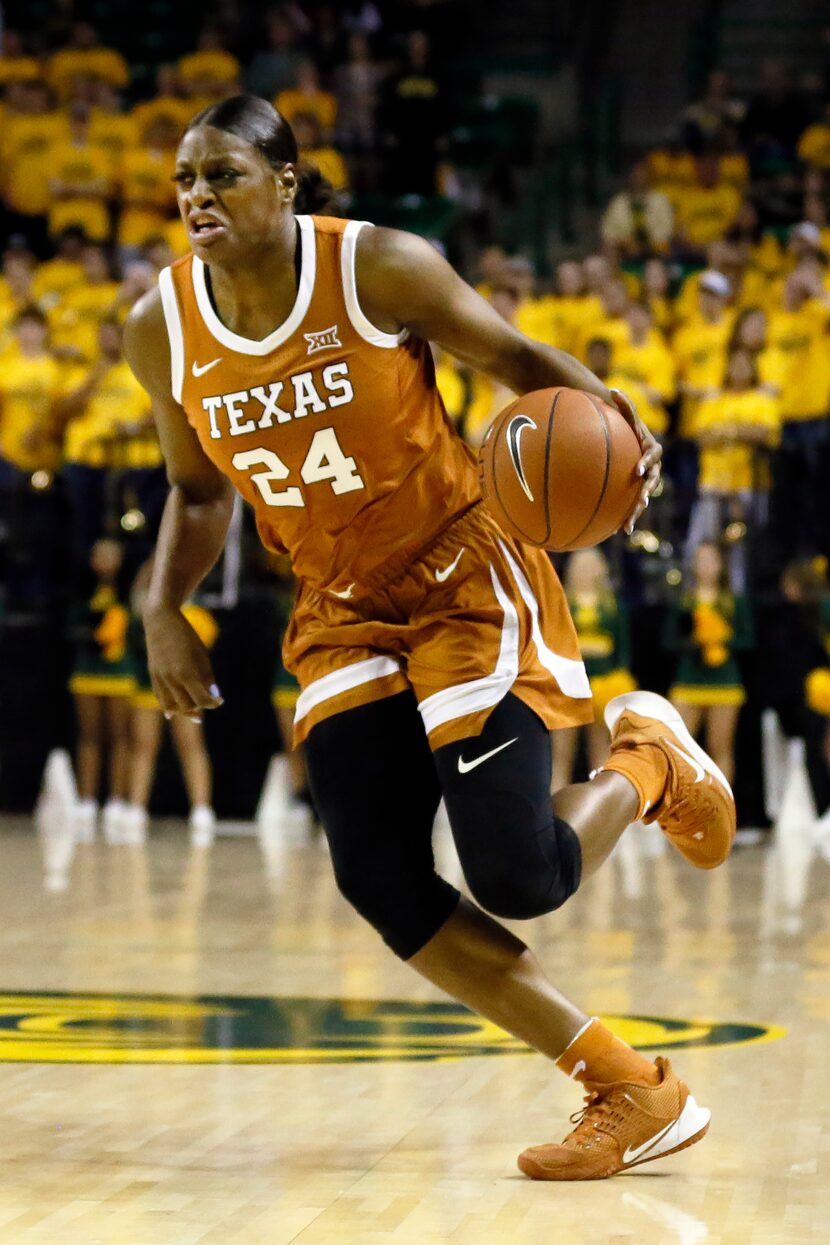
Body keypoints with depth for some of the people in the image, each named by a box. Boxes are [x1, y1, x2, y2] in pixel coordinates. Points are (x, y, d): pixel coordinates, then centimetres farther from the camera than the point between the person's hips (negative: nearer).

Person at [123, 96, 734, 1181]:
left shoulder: (380, 269, -18)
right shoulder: (162, 330, -4)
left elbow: (517, 360, -7)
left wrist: (602, 410, -28)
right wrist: (163, 610, -4)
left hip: (464, 581, -5)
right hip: (343, 612, 5)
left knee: (515, 878, -15)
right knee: (379, 882, -11)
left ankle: (649, 761, 22)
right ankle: (633, 1093, 1)